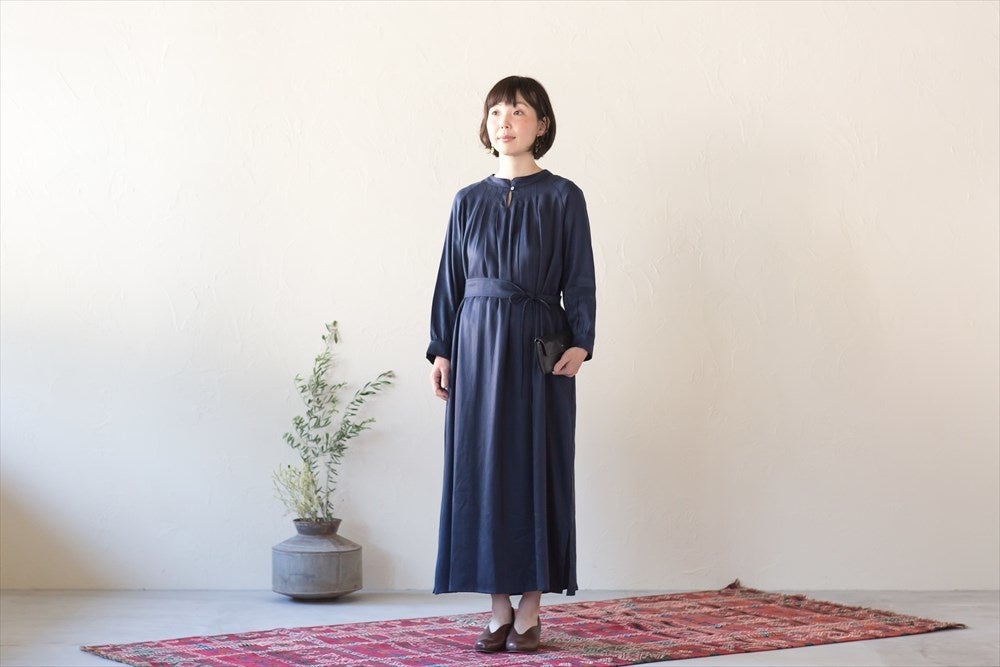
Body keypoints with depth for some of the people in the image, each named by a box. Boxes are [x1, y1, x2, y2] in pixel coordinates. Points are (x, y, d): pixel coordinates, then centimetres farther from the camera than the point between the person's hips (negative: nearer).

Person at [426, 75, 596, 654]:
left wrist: (580, 343, -13)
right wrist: (441, 350, 4)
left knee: (537, 467, 0)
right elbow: (451, 279, 11)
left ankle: (531, 610, 8)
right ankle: (500, 610, 9)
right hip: (477, 343, 3)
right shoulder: (469, 201, 10)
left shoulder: (563, 198, 2)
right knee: (482, 468, 2)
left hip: (538, 345, -3)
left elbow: (580, 280, -1)